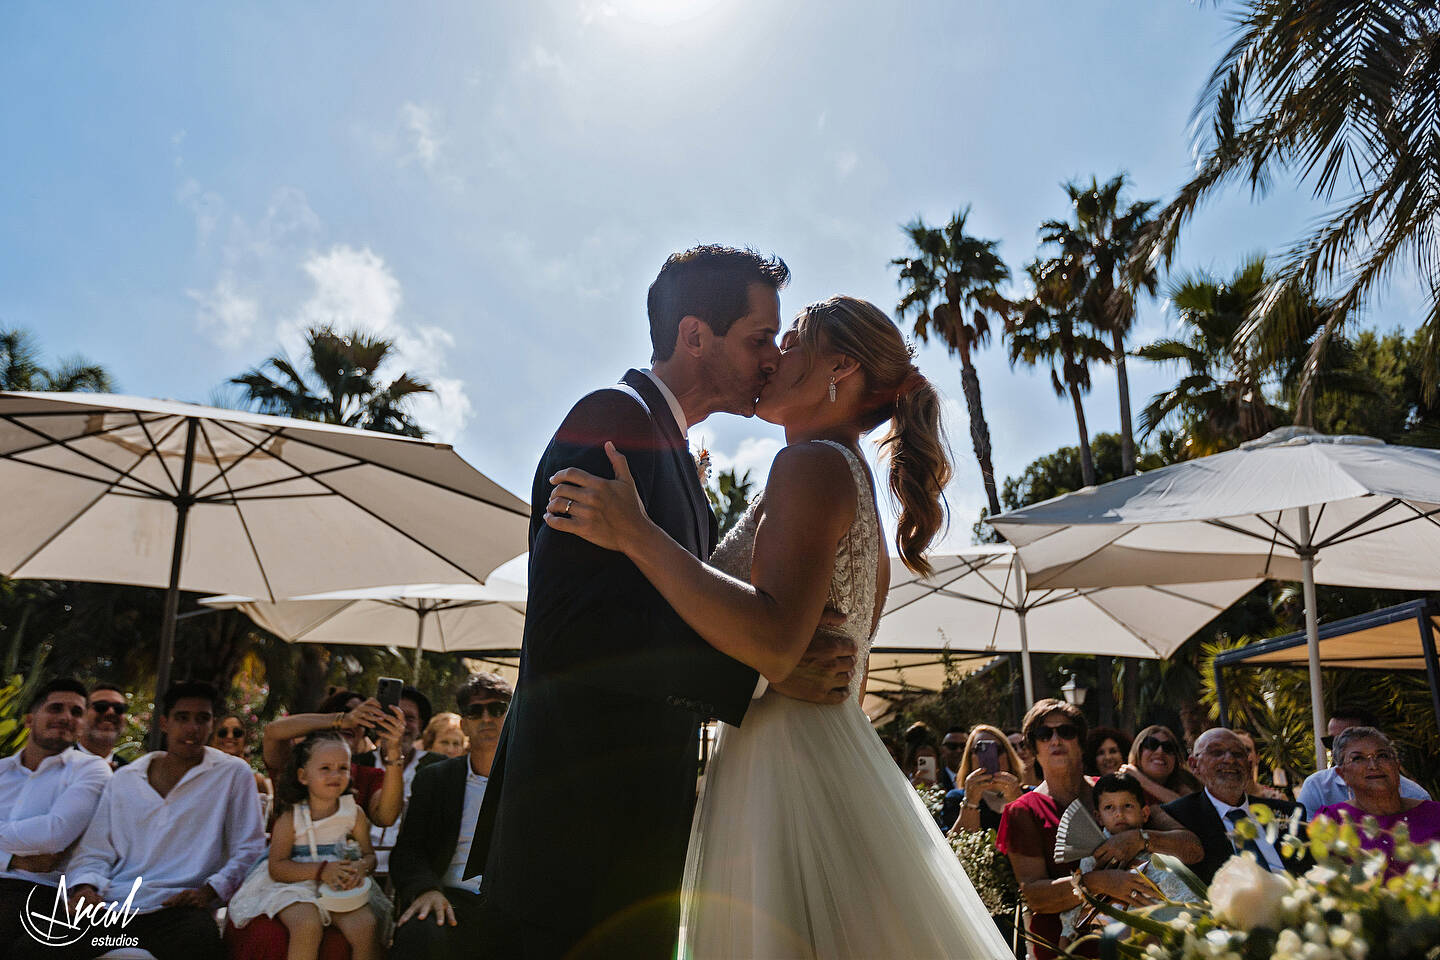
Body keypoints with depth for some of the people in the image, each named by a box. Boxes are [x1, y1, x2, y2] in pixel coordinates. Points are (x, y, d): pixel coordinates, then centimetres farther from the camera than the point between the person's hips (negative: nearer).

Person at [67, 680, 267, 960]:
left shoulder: (234, 774, 8)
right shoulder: (123, 779, 18)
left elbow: (249, 850, 5)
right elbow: (94, 851, 18)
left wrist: (210, 890, -11)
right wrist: (85, 886, -4)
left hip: (178, 906, -3)